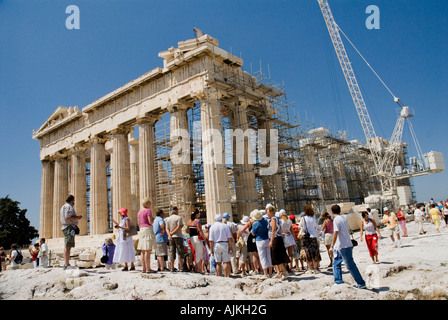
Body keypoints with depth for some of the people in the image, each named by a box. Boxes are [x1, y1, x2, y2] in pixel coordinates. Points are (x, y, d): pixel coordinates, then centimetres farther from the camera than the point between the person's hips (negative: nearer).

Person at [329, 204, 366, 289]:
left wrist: (332, 246, -21)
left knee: (350, 266, -1)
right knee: (336, 263, 15)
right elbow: (348, 231, 19)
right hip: (348, 245, 9)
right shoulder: (344, 219, 11)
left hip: (343, 247, -9)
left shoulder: (336, 220, -14)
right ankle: (338, 282, 16)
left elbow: (335, 233, -22)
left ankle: (361, 283, 6)